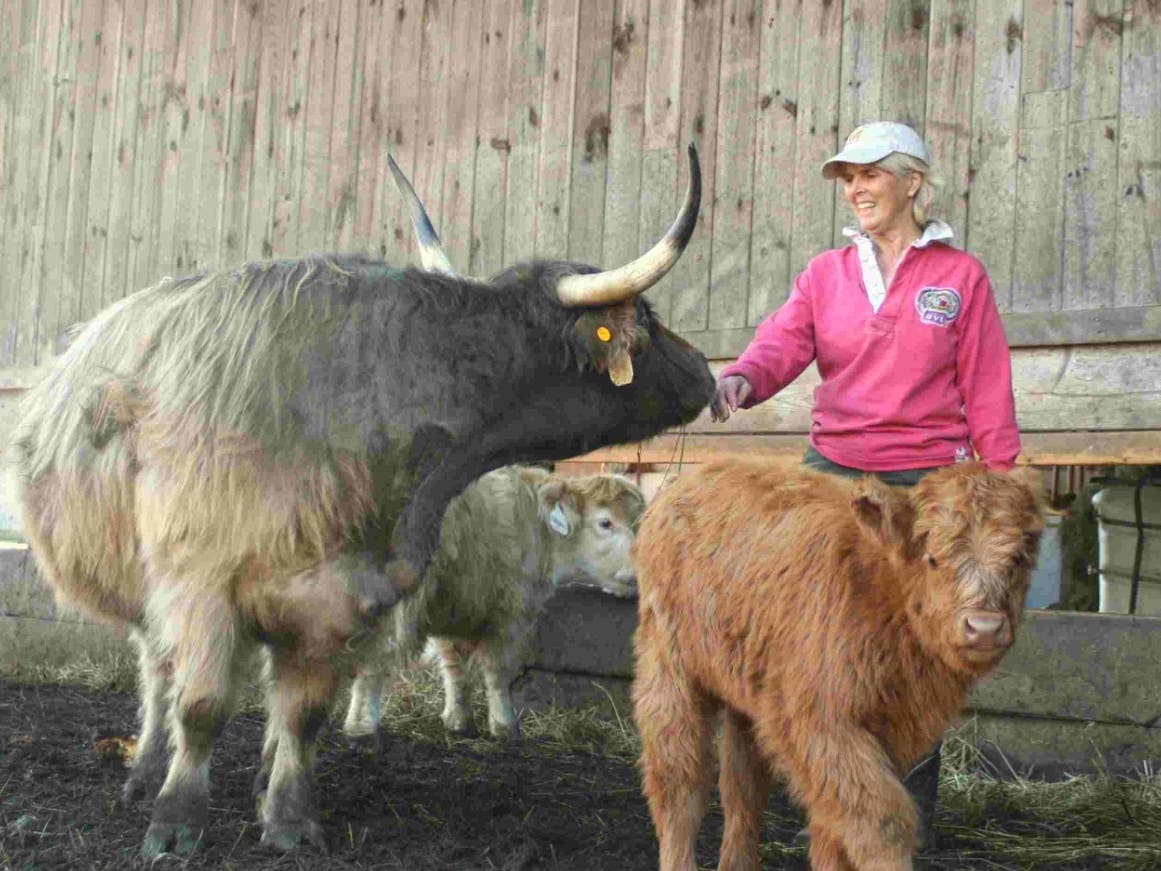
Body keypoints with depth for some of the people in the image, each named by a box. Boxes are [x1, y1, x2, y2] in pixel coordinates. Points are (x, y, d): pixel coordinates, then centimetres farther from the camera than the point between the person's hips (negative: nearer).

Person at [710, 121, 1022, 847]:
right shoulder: (825, 274, 11)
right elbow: (782, 343, -6)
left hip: (926, 480, -3)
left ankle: (911, 823, 11)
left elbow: (988, 392, 2)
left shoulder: (960, 276, 5)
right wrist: (742, 378, -28)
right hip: (833, 473, 3)